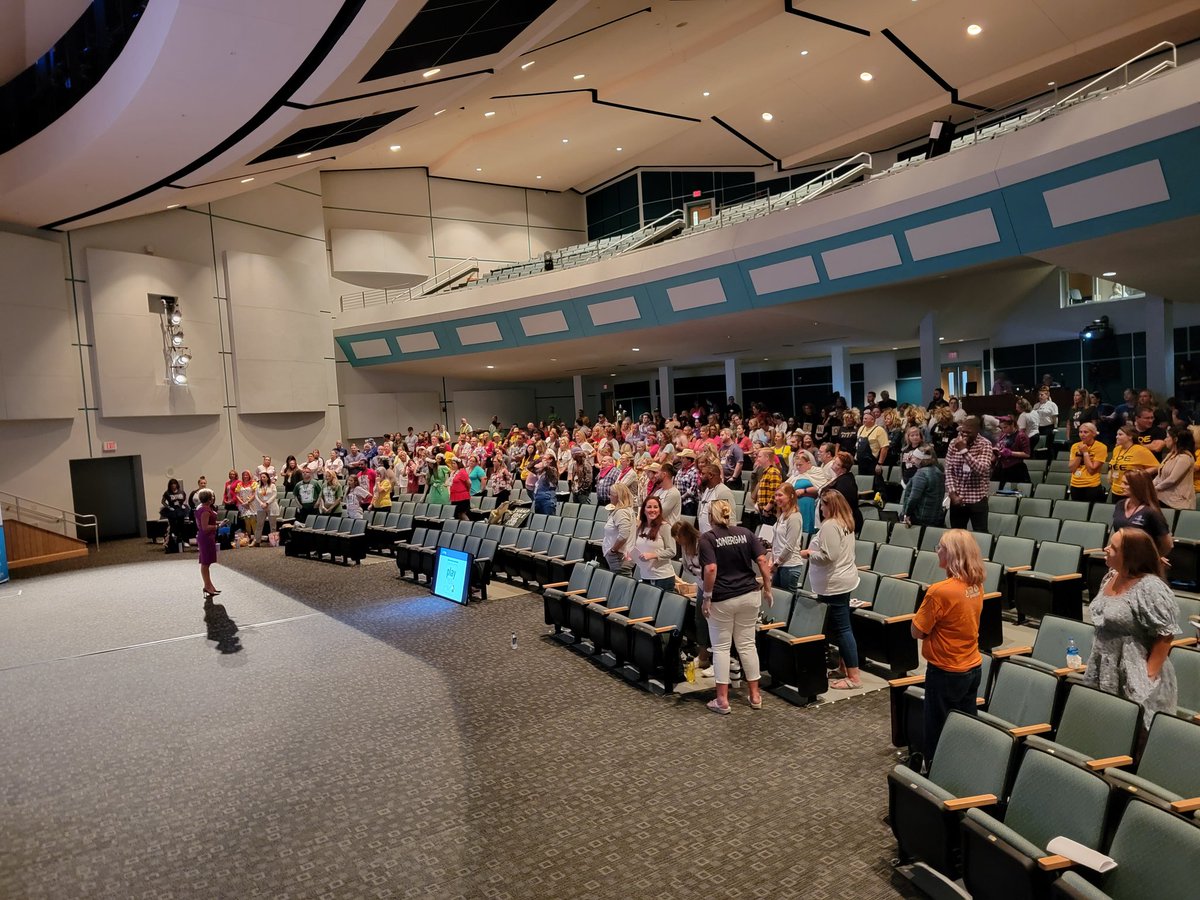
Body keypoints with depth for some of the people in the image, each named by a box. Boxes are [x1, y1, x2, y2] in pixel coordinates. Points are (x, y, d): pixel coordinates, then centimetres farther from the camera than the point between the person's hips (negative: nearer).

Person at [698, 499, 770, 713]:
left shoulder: (707, 538, -7)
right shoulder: (746, 533, 5)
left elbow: (711, 569, -19)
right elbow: (763, 561, -2)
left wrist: (706, 598, -12)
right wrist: (767, 589, 6)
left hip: (722, 599, -4)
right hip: (749, 595, 4)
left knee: (721, 647, 6)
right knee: (747, 644, 14)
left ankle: (722, 700, 8)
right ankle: (755, 695, 19)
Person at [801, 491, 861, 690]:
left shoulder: (830, 526, -19)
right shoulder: (846, 524, 13)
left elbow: (828, 556, -23)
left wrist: (808, 553, -9)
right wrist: (814, 551, 17)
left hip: (834, 584, -10)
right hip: (845, 580, 10)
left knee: (841, 628, -6)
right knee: (842, 627, 17)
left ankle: (854, 676, -1)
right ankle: (845, 667, 25)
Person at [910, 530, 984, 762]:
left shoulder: (939, 591, -25)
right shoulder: (976, 585, -1)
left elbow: (916, 631, -17)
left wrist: (926, 605, -6)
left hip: (946, 673, -7)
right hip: (973, 668, 7)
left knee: (938, 733, 8)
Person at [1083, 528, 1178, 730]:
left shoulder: (1149, 588, -20)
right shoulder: (1111, 577, 5)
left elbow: (1164, 636, -18)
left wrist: (1148, 676, -17)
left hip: (1132, 677, -8)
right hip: (1104, 672, 8)